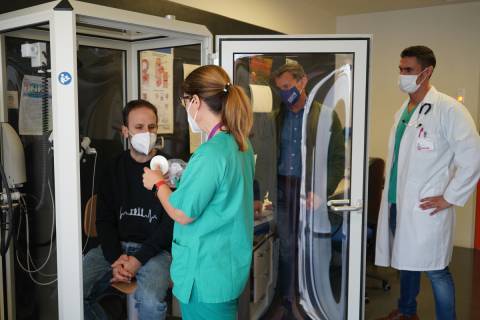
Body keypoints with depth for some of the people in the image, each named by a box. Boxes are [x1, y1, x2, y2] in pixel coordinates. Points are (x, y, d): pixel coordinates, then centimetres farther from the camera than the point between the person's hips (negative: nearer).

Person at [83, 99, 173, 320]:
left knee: (150, 302, -32)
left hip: (154, 249, -4)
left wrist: (139, 259, -14)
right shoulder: (115, 168, 10)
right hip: (116, 246, 4)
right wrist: (115, 258, -8)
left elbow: (171, 223, -6)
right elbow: (104, 219, 8)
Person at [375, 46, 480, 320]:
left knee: (435, 270, 1)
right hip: (397, 202, 7)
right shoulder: (403, 110, 12)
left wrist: (450, 197, -13)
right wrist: (393, 191, 14)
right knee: (405, 262, 20)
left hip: (426, 208, -7)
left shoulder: (448, 109, -12)